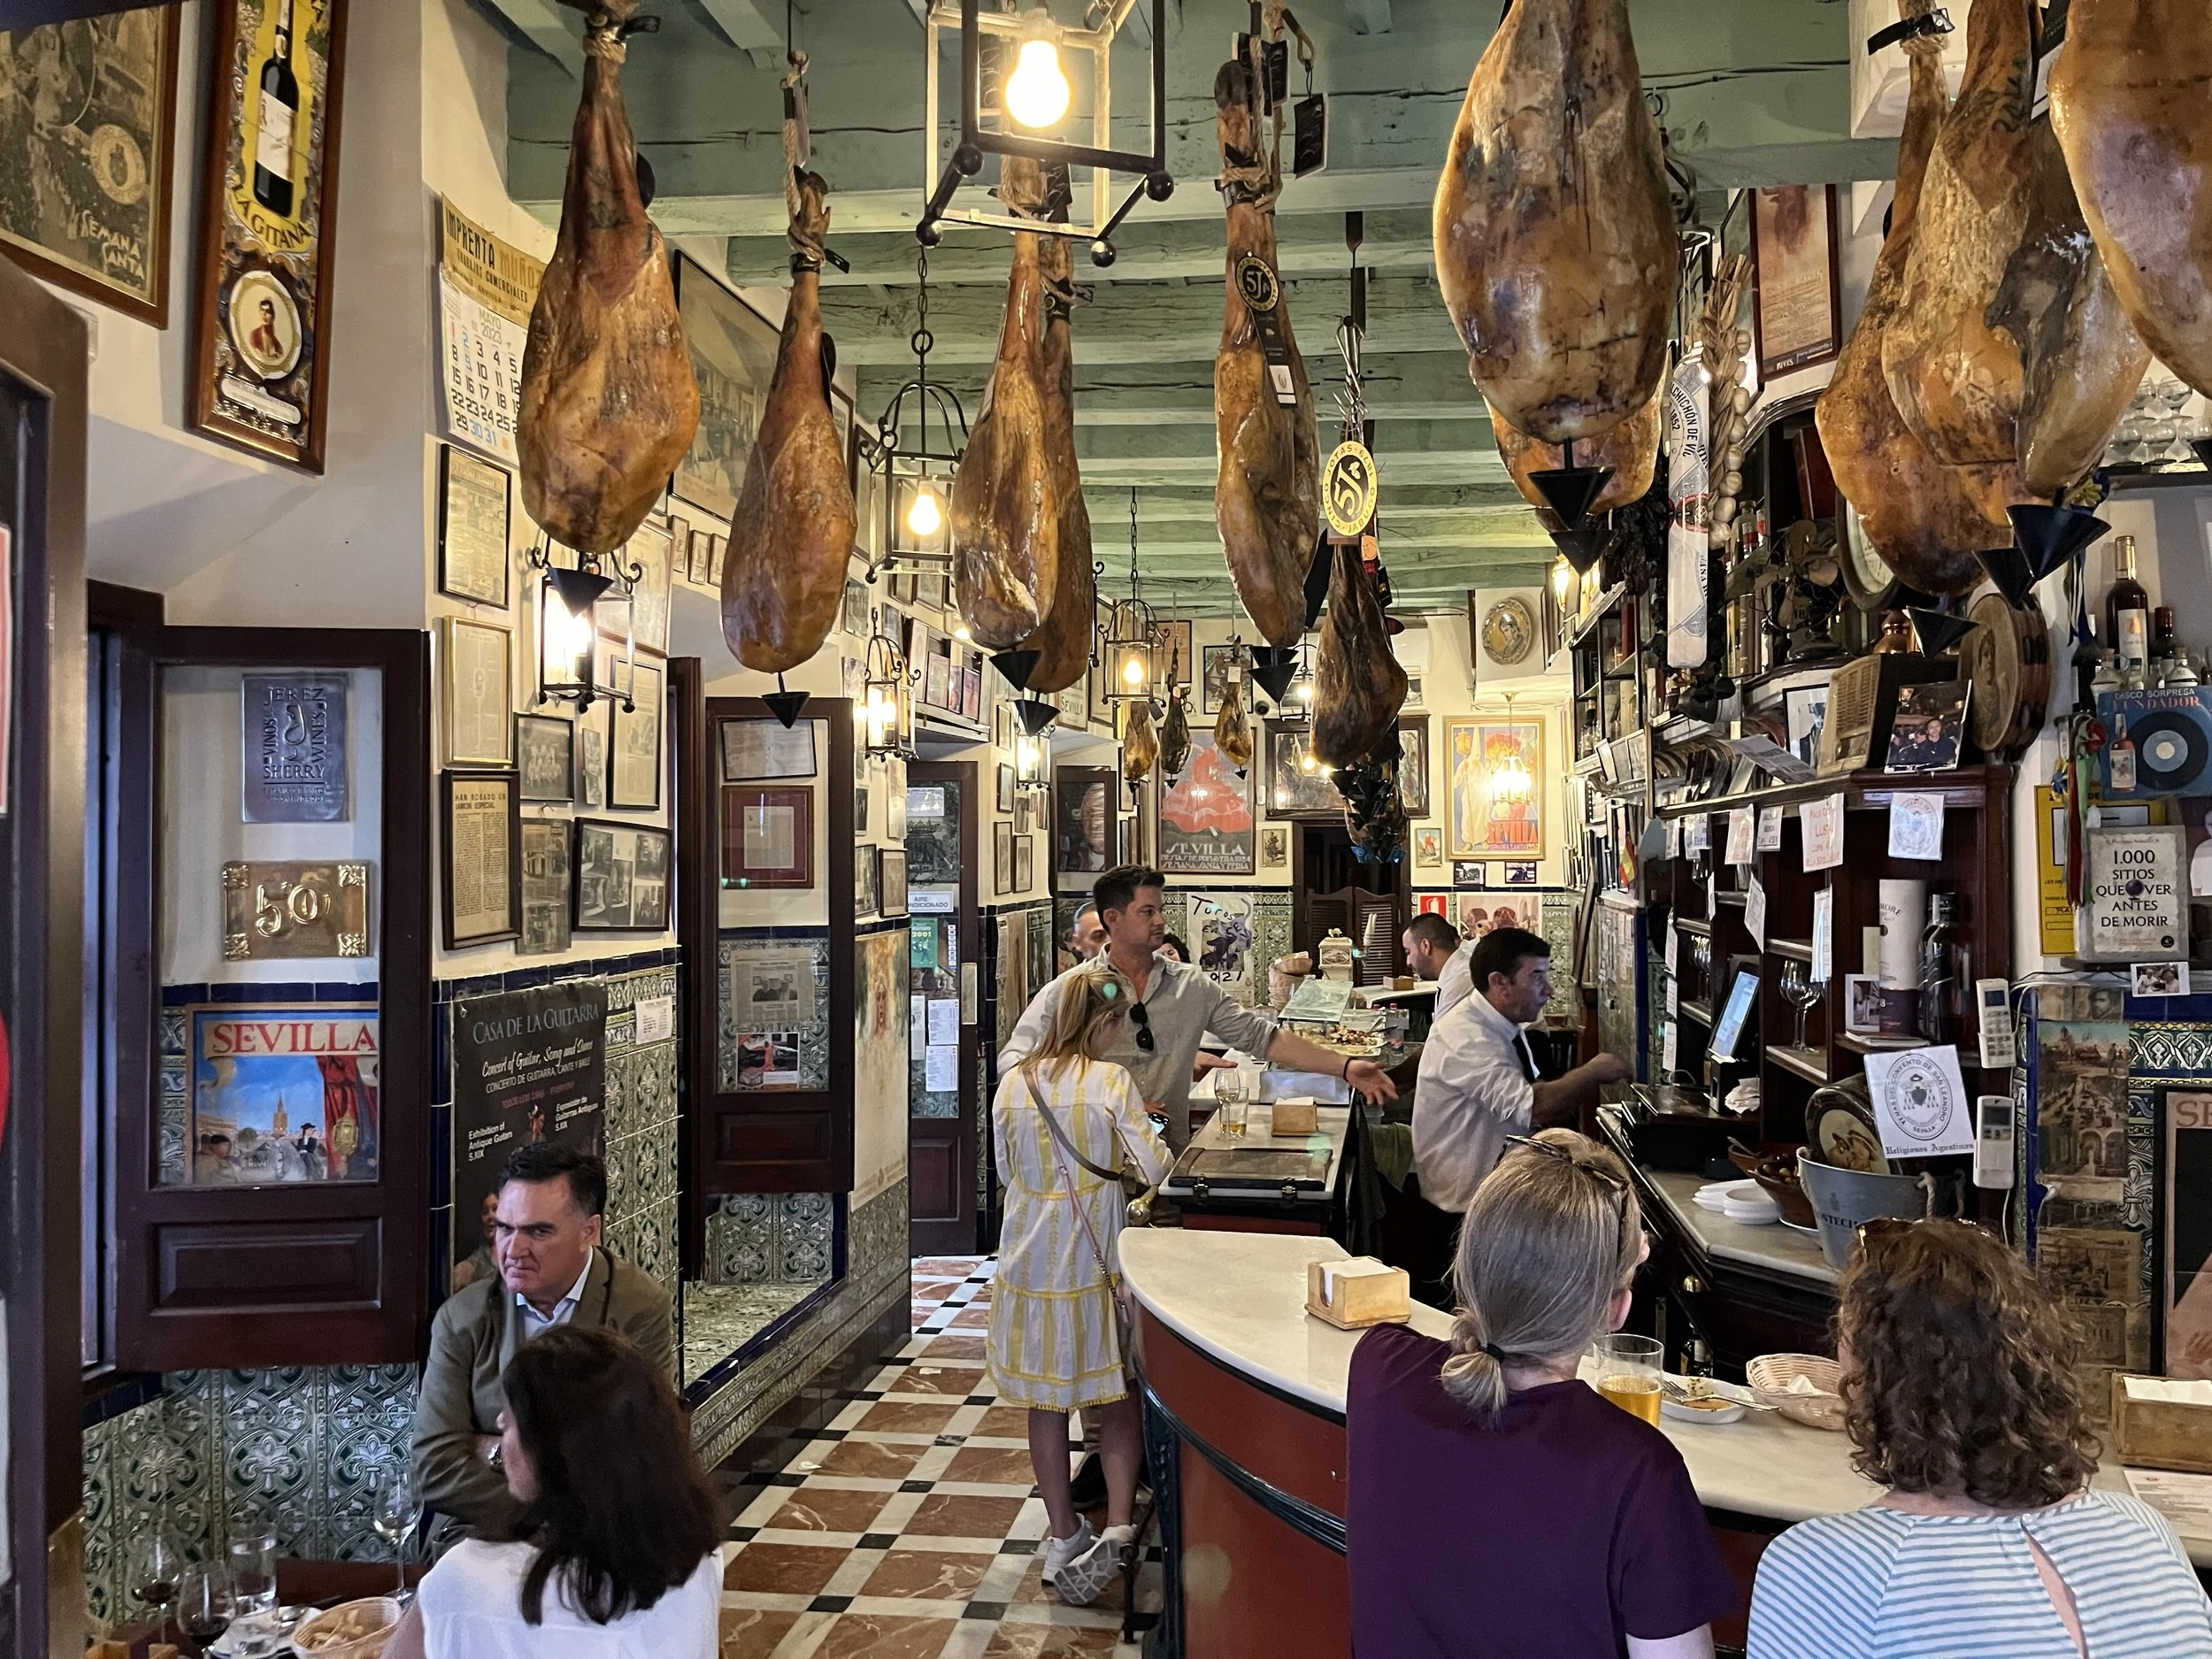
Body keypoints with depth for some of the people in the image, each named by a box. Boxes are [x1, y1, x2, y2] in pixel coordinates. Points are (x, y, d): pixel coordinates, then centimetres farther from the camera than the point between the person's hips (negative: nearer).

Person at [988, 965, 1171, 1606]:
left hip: (1030, 1258, 3)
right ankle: (1117, 1526, 0)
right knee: (1118, 1397, 12)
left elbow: (1006, 1172, 10)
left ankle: (1063, 1536, 23)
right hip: (1093, 1260, -3)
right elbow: (1157, 1169, -10)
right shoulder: (1111, 1083, -13)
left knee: (1046, 1402, 14)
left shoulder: (1013, 1084, -1)